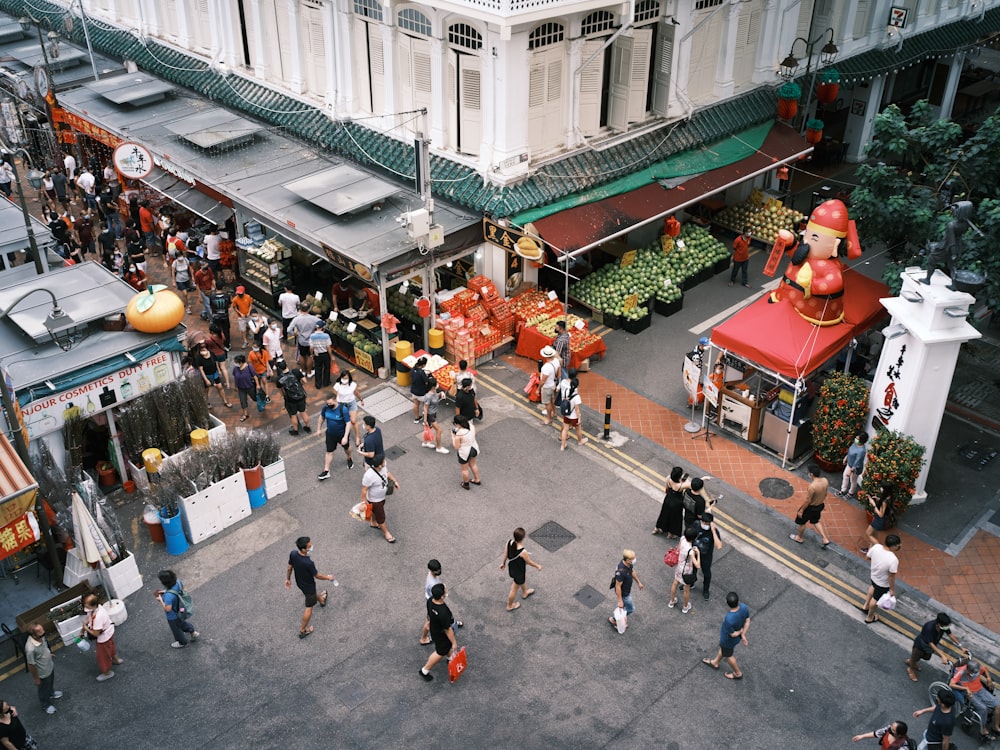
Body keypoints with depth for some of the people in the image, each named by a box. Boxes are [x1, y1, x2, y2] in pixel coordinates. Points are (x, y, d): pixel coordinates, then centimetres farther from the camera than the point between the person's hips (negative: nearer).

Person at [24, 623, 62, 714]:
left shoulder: (40, 636, -22)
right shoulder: (30, 648, -44)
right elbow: (31, 665, -27)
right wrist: (36, 678, -14)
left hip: (50, 666, 6)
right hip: (42, 673, -6)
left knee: (51, 683, 35)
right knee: (44, 690, 24)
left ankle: (51, 693, 64)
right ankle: (46, 705, 51)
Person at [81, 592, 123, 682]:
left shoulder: (98, 617, -44)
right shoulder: (97, 607, -20)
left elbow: (96, 633, -31)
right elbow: (87, 618, 0)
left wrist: (86, 628, -16)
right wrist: (82, 631, 3)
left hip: (104, 637, -8)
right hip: (109, 631, 8)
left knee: (103, 655, 18)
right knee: (110, 647, 35)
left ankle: (107, 672, 43)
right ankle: (116, 659, 63)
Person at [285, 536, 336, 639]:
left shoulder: (293, 553, -25)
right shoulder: (308, 563, -43)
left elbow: (289, 568, -6)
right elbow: (317, 576, -24)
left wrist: (288, 579, 13)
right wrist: (328, 577, -4)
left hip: (299, 582, 7)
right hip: (308, 585, -7)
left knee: (312, 593, 37)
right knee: (309, 607, 16)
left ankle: (321, 600, 68)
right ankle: (302, 630, 30)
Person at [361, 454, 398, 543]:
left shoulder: (383, 467, -20)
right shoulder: (369, 475, -41)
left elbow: (387, 472, 5)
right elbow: (364, 490, -30)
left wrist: (394, 481, 4)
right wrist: (364, 502, -23)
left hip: (382, 496, 7)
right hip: (374, 500, -7)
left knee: (376, 511, 33)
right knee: (381, 517, 15)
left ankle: (374, 523, 60)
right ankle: (386, 532, 38)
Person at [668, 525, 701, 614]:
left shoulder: (682, 538, -21)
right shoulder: (691, 551, -39)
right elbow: (697, 566, -38)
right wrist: (698, 553, -29)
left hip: (678, 566, 6)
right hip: (686, 571, -6)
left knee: (675, 583, 30)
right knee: (687, 589, 22)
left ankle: (672, 602, 54)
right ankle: (685, 607, 46)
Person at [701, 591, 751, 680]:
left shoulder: (729, 619, -46)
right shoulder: (744, 607, -29)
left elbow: (733, 634, -28)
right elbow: (747, 621, -11)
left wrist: (740, 631, -8)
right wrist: (743, 634, -2)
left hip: (728, 640, -6)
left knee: (728, 655, 26)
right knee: (722, 648, 33)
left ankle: (738, 673, 50)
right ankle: (715, 663, 60)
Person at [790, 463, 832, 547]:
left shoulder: (812, 486, -37)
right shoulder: (825, 481, -15)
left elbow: (808, 500, -26)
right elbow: (825, 494, 2)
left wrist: (801, 510, -12)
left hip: (811, 507, -7)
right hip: (820, 505, 7)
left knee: (801, 522, 21)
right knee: (815, 521, 32)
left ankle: (799, 538, 43)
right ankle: (825, 539, 32)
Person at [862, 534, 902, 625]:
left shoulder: (876, 547, -24)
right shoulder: (893, 560, -40)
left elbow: (869, 557, -4)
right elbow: (891, 577, -27)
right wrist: (892, 589, -12)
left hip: (873, 576, 5)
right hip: (883, 583, -5)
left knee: (873, 587, 39)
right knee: (875, 599, 22)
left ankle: (865, 605, 60)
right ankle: (869, 617, 48)